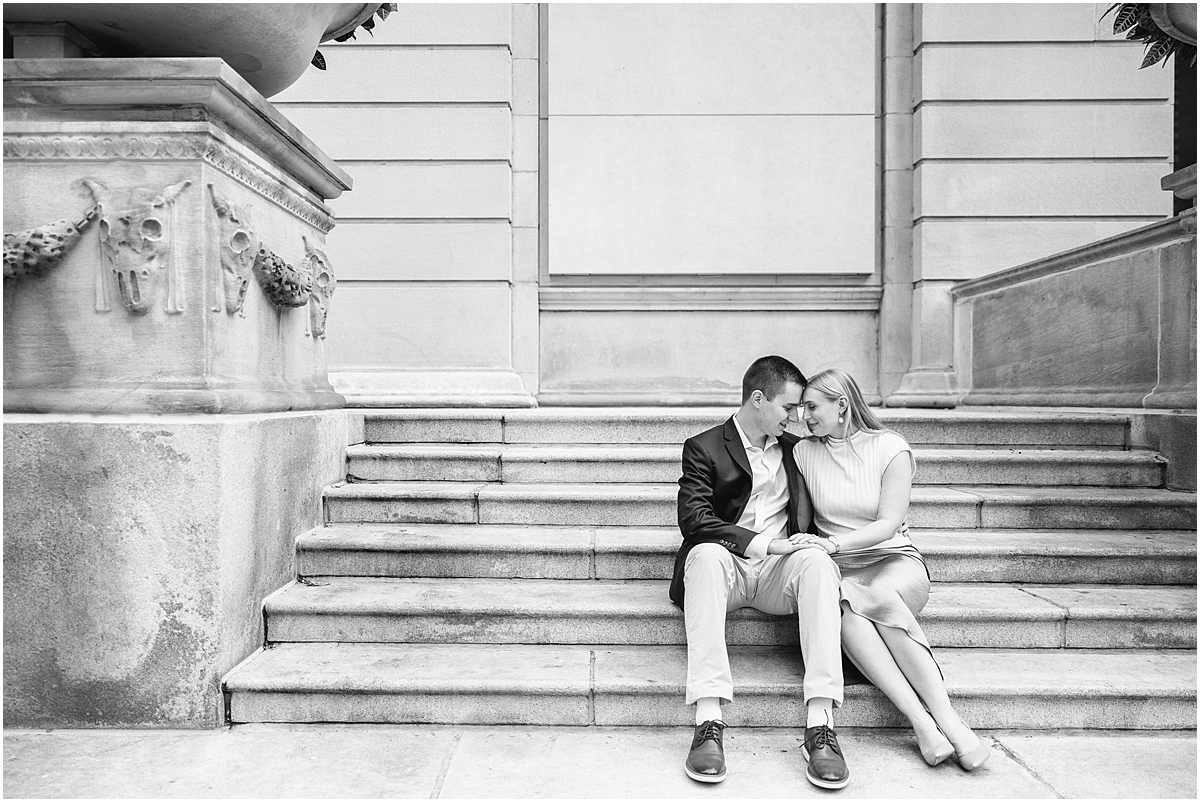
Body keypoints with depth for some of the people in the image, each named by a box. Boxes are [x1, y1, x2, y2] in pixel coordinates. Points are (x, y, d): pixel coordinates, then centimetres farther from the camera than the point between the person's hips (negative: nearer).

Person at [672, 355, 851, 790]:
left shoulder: (795, 448, 18)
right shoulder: (703, 448, 2)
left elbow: (809, 516, 22)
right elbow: (692, 519, -11)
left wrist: (809, 541, 0)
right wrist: (759, 543, -19)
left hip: (779, 571, 3)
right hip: (725, 563, -3)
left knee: (818, 561, -29)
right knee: (706, 554, -36)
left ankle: (820, 725, -34)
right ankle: (708, 722, -39)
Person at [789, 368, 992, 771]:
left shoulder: (890, 448, -1)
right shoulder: (804, 452, 7)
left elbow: (888, 523, -9)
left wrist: (833, 543, -24)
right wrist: (811, 548, -9)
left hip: (895, 560, -1)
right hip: (839, 570, 1)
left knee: (880, 596, -37)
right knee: (844, 603, -35)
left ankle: (947, 718, -32)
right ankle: (923, 722, -35)